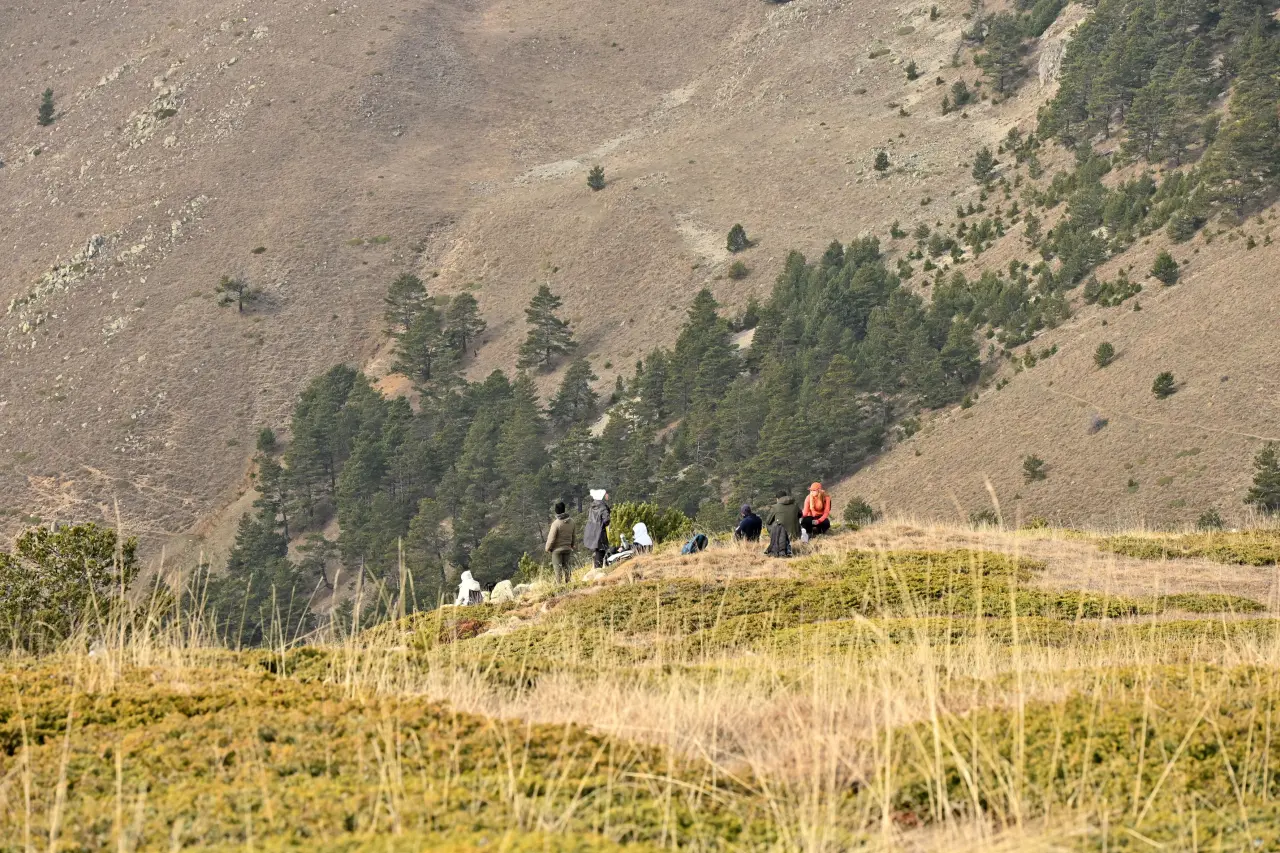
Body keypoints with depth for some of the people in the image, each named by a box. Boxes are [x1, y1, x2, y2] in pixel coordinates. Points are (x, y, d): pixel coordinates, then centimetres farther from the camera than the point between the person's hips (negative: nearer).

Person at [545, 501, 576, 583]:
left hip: (557, 549, -6)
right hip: (567, 548, 6)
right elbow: (573, 535, 9)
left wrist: (548, 548, -2)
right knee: (565, 566, 17)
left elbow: (551, 538, -17)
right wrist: (572, 545, 24)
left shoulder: (556, 523, -22)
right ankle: (567, 581, 20)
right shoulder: (571, 521, -3)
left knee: (557, 567, 3)